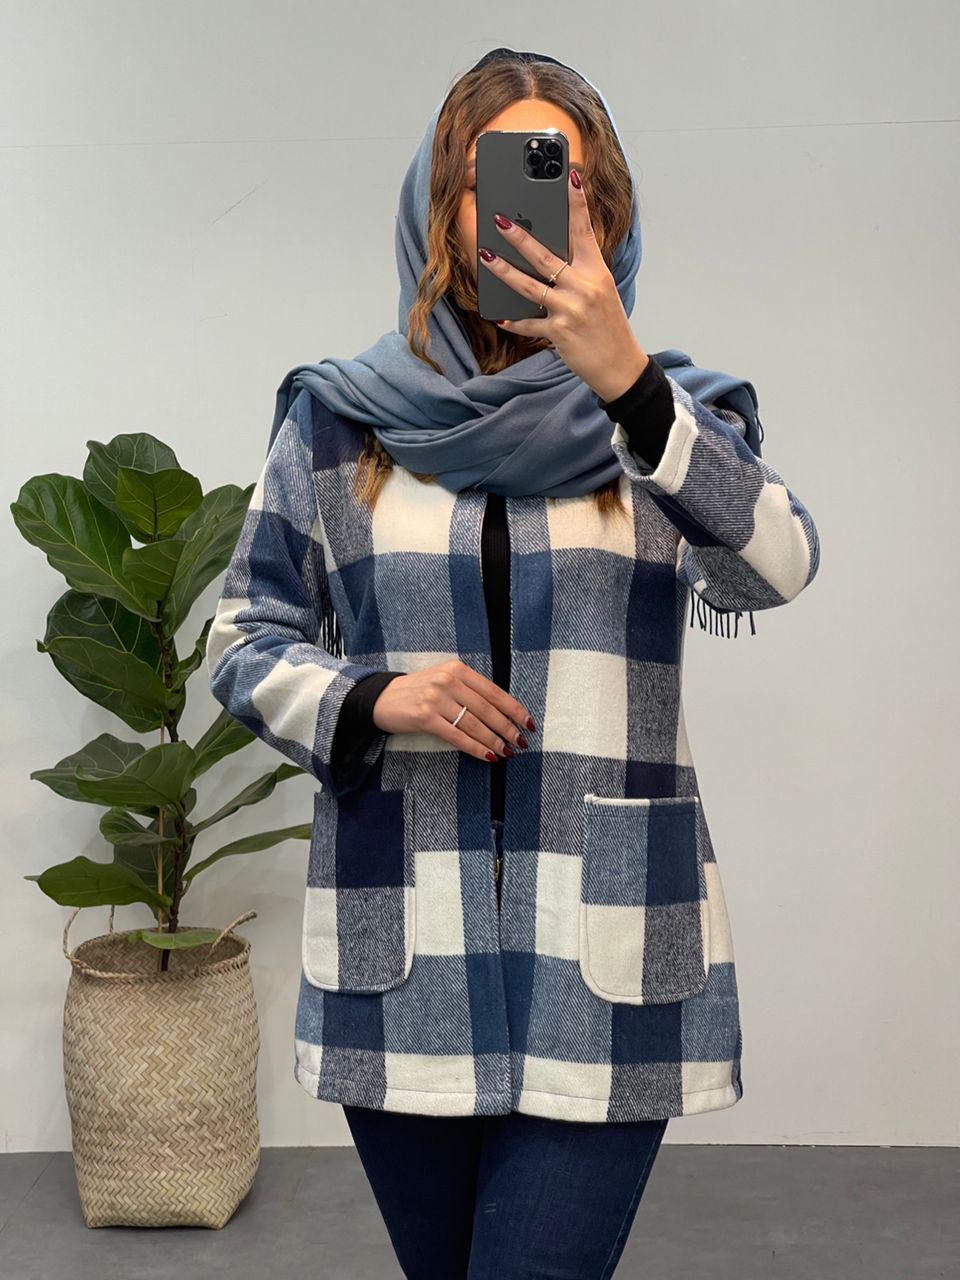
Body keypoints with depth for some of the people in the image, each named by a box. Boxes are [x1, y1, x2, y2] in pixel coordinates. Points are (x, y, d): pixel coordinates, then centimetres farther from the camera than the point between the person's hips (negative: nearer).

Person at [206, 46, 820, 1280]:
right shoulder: (339, 417, 5)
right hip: (399, 947, 2)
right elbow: (245, 639, 8)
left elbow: (775, 569, -15)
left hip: (605, 951, -1)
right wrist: (371, 700, -11)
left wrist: (626, 383, -27)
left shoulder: (673, 412, 3)